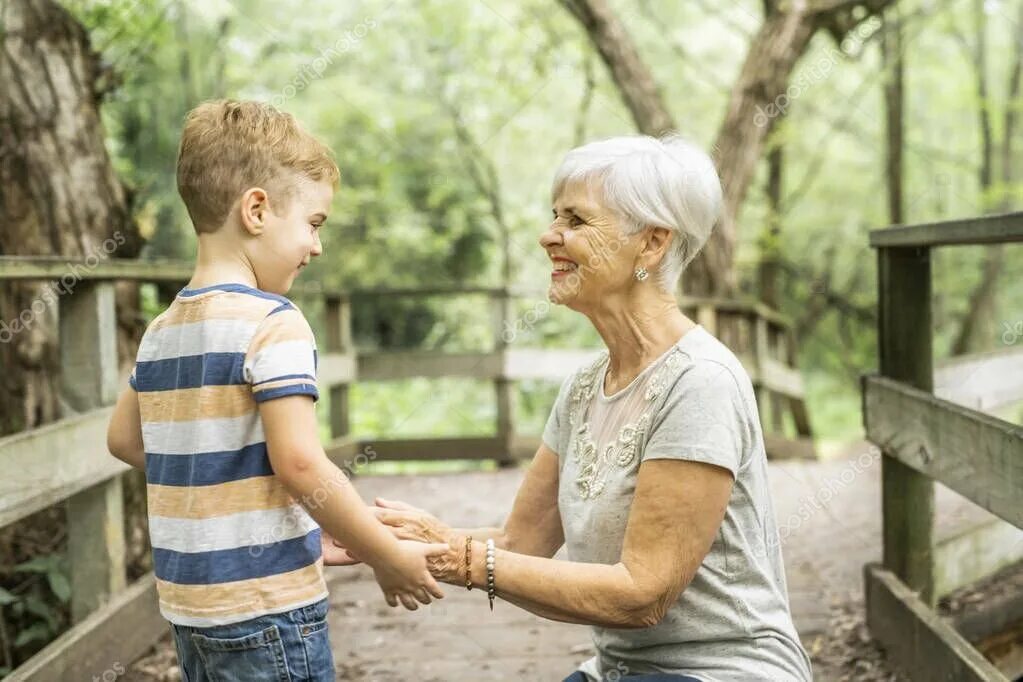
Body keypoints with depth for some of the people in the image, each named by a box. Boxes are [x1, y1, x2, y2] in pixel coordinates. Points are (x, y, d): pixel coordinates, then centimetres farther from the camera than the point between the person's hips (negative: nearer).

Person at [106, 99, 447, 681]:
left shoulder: (160, 333, 8)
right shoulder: (273, 322, -16)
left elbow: (125, 439, 19)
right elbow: (299, 463, -21)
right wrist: (388, 557, -12)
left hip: (188, 603, 8)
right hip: (267, 605, -8)